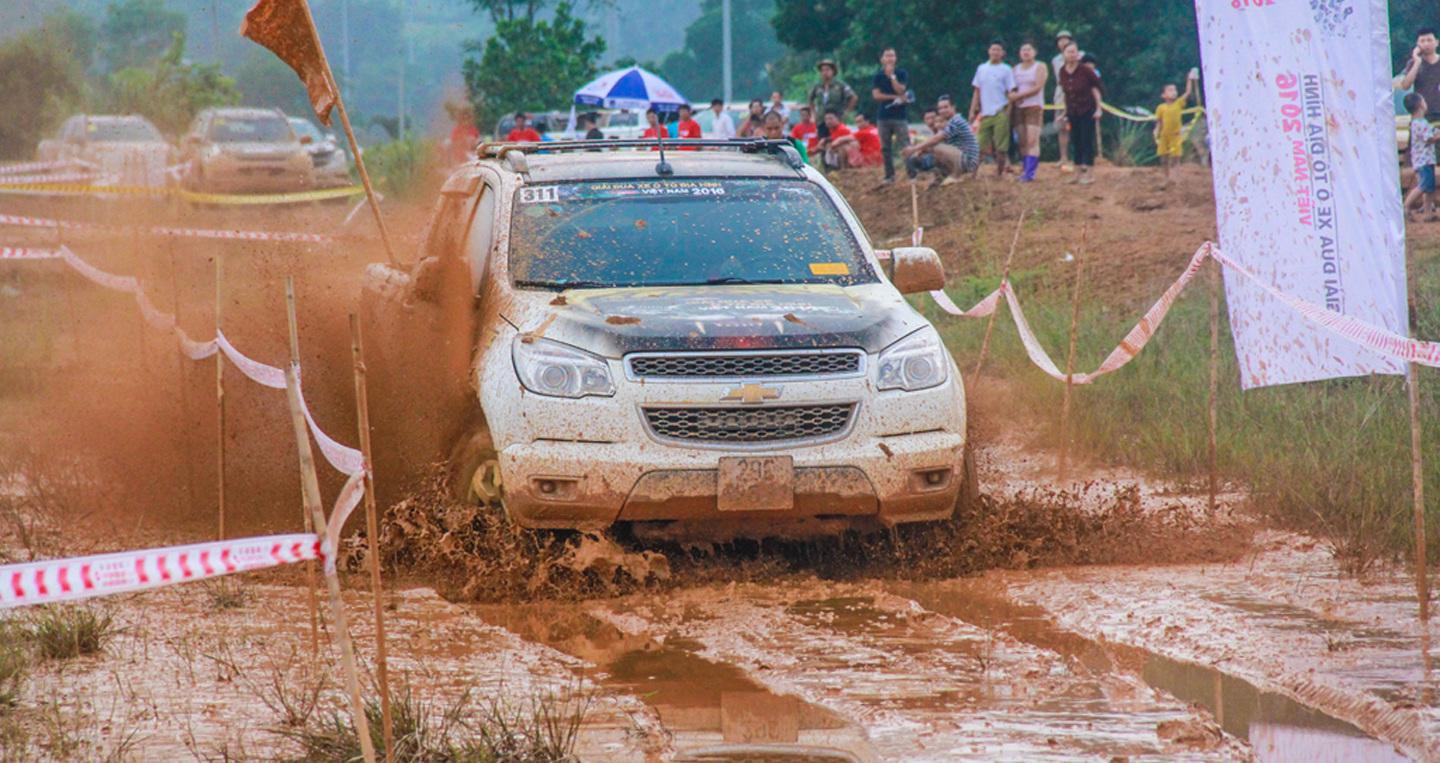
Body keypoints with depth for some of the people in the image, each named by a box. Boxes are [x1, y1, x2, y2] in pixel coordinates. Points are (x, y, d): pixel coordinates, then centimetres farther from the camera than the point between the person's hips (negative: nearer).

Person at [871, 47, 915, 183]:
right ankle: (889, 176, 11)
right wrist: (896, 97, -10)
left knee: (905, 146, -9)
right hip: (883, 116, 3)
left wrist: (892, 76, -10)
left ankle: (912, 175, -11)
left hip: (900, 116, -3)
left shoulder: (902, 74, 4)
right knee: (885, 148, 4)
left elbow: (900, 90, -9)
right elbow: (876, 95, -3)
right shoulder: (878, 76, 8)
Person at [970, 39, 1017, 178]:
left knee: (1001, 147, -5)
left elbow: (1010, 93, 1)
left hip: (1000, 113, -3)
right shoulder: (981, 69, 14)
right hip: (985, 113, 3)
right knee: (980, 146, 0)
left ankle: (1000, 172, 3)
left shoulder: (1006, 70, 3)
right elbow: (977, 92, 18)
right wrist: (973, 111, 11)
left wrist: (1008, 113, -7)